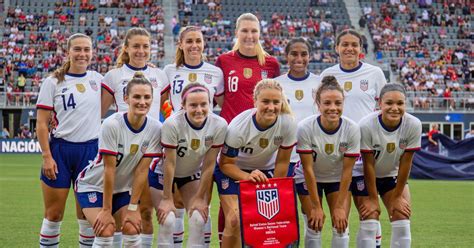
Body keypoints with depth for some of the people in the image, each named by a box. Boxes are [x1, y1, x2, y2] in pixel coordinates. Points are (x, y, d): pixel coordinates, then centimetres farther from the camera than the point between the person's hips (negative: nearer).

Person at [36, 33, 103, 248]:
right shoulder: (53, 82, -1)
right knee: (53, 214, 2)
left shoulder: (98, 79, 8)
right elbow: (41, 124, -3)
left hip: (90, 150, 2)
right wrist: (47, 156, -13)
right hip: (59, 150, -2)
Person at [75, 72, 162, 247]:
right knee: (106, 231, -19)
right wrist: (106, 210, -20)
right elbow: (109, 169, -24)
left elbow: (142, 171, -11)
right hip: (93, 186, -4)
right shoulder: (112, 124, -25)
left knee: (132, 229, -13)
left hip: (122, 189, 4)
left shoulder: (155, 128, -13)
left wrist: (133, 208, -11)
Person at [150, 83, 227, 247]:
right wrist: (167, 198, -17)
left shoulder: (219, 125, -24)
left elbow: (209, 165, -15)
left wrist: (200, 197, -9)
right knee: (167, 220, -15)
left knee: (199, 219, -10)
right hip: (163, 173, -3)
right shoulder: (172, 124, -33)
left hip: (193, 173, 3)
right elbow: (170, 163, -24)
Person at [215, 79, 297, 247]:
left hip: (266, 170, 3)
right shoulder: (238, 127, -32)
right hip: (233, 169, -3)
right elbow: (225, 164, -22)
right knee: (235, 221, -16)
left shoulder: (288, 124, -25)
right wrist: (247, 177, -39)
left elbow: (282, 162, -12)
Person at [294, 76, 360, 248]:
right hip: (309, 179, -1)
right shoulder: (305, 127, -29)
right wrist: (316, 206, -19)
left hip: (338, 179, 2)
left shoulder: (352, 129, -25)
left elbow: (347, 170, -18)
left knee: (341, 225, -6)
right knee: (314, 226, -5)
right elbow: (308, 169, -23)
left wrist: (340, 206, -15)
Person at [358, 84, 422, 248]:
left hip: (393, 177, 3)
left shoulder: (413, 125, -23)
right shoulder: (366, 125, -31)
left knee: (402, 224, -4)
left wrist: (398, 196, -8)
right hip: (366, 177, -3)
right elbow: (368, 164, -22)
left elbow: (405, 163, -15)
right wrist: (373, 198, -15)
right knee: (369, 224, -12)